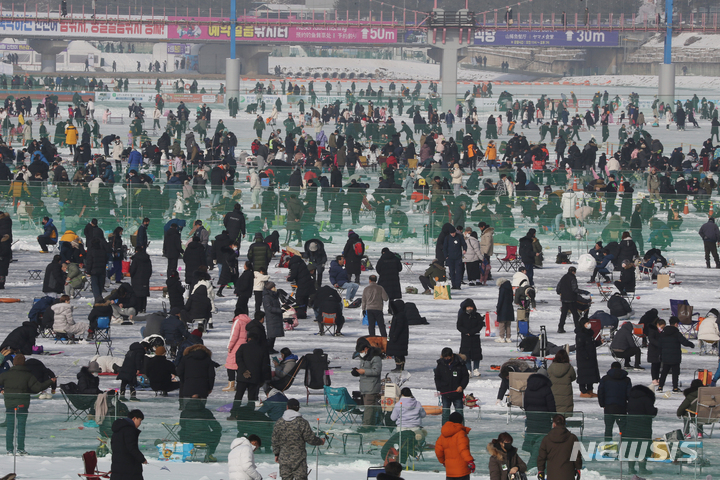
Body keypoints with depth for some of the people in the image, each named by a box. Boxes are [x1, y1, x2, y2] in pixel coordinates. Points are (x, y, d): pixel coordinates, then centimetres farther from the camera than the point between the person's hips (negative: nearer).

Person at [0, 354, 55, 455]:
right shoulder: (28, 375, -5)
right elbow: (37, 387, -8)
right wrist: (51, 381, 4)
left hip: (9, 405, 0)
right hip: (22, 405, 0)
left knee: (10, 427, 5)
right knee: (21, 427, 5)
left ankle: (10, 449, 3)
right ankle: (20, 449, 3)